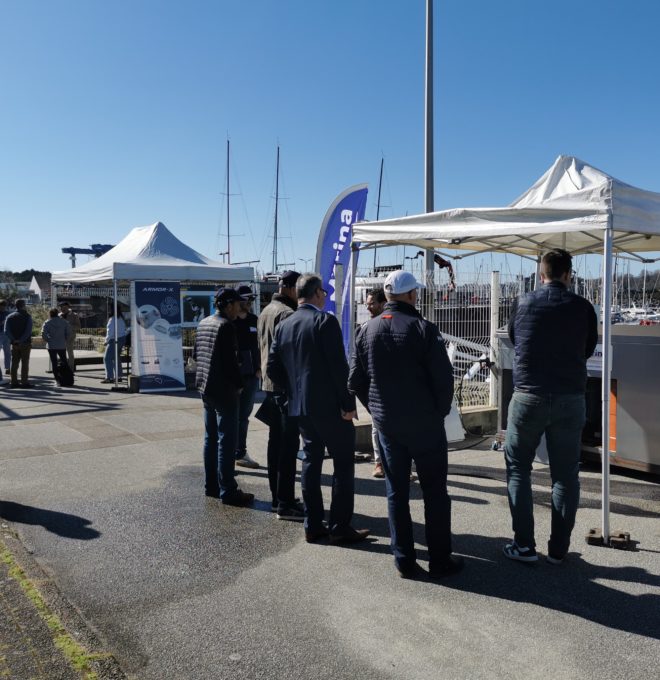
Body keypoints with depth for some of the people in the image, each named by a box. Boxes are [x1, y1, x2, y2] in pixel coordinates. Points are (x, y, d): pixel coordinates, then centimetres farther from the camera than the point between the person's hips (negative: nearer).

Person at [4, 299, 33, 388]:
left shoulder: (9, 317, 8)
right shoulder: (27, 316, -5)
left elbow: (7, 330, -2)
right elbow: (28, 331, -16)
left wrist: (14, 340, -6)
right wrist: (22, 340, -14)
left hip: (14, 343, 4)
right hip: (25, 343, -4)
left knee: (14, 363, 9)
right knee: (25, 363, -1)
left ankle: (14, 382, 9)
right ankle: (24, 382, -4)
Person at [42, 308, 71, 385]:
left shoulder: (47, 322, -4)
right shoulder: (64, 321, 2)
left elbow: (43, 333, -13)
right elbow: (69, 332, -2)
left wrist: (48, 340, 2)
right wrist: (65, 340, 9)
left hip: (51, 345, -2)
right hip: (62, 345, 2)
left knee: (54, 363, 3)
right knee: (64, 361, 13)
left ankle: (57, 380, 1)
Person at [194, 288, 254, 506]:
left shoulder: (203, 324, 11)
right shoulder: (226, 326, -17)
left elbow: (195, 354, 18)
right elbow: (230, 360, -21)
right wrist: (238, 384, -10)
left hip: (206, 388, 9)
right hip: (224, 390, -9)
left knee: (211, 438, 16)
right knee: (226, 441, -4)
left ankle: (211, 485, 24)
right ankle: (227, 491, 1)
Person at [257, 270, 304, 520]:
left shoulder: (266, 311, 16)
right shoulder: (286, 313, -16)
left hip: (269, 385, 10)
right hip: (287, 386, -10)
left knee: (275, 442, 14)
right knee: (289, 445, -6)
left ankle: (277, 498, 21)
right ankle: (286, 504, -3)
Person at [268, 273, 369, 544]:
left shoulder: (283, 325, 7)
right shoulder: (325, 321, -13)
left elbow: (273, 369, 8)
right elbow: (339, 366, -17)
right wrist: (348, 403, -12)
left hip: (300, 407, 7)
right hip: (330, 406, -7)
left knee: (311, 461, 14)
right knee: (343, 464, 3)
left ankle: (313, 526, 19)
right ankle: (340, 527, 7)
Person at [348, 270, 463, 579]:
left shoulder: (367, 330, 2)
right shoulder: (423, 328, -12)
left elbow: (355, 382, 4)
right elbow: (444, 379, -14)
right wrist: (439, 412, 2)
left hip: (386, 425, 4)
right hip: (425, 423, -4)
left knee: (396, 492, 12)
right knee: (434, 491, 8)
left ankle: (404, 560, 17)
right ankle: (440, 560, 15)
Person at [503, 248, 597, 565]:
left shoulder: (523, 304, -2)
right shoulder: (582, 308, -2)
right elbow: (588, 350, 11)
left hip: (528, 395, 0)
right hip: (570, 399, 1)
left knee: (517, 469, 11)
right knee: (565, 475, 10)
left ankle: (524, 545, 9)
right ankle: (558, 548, 15)